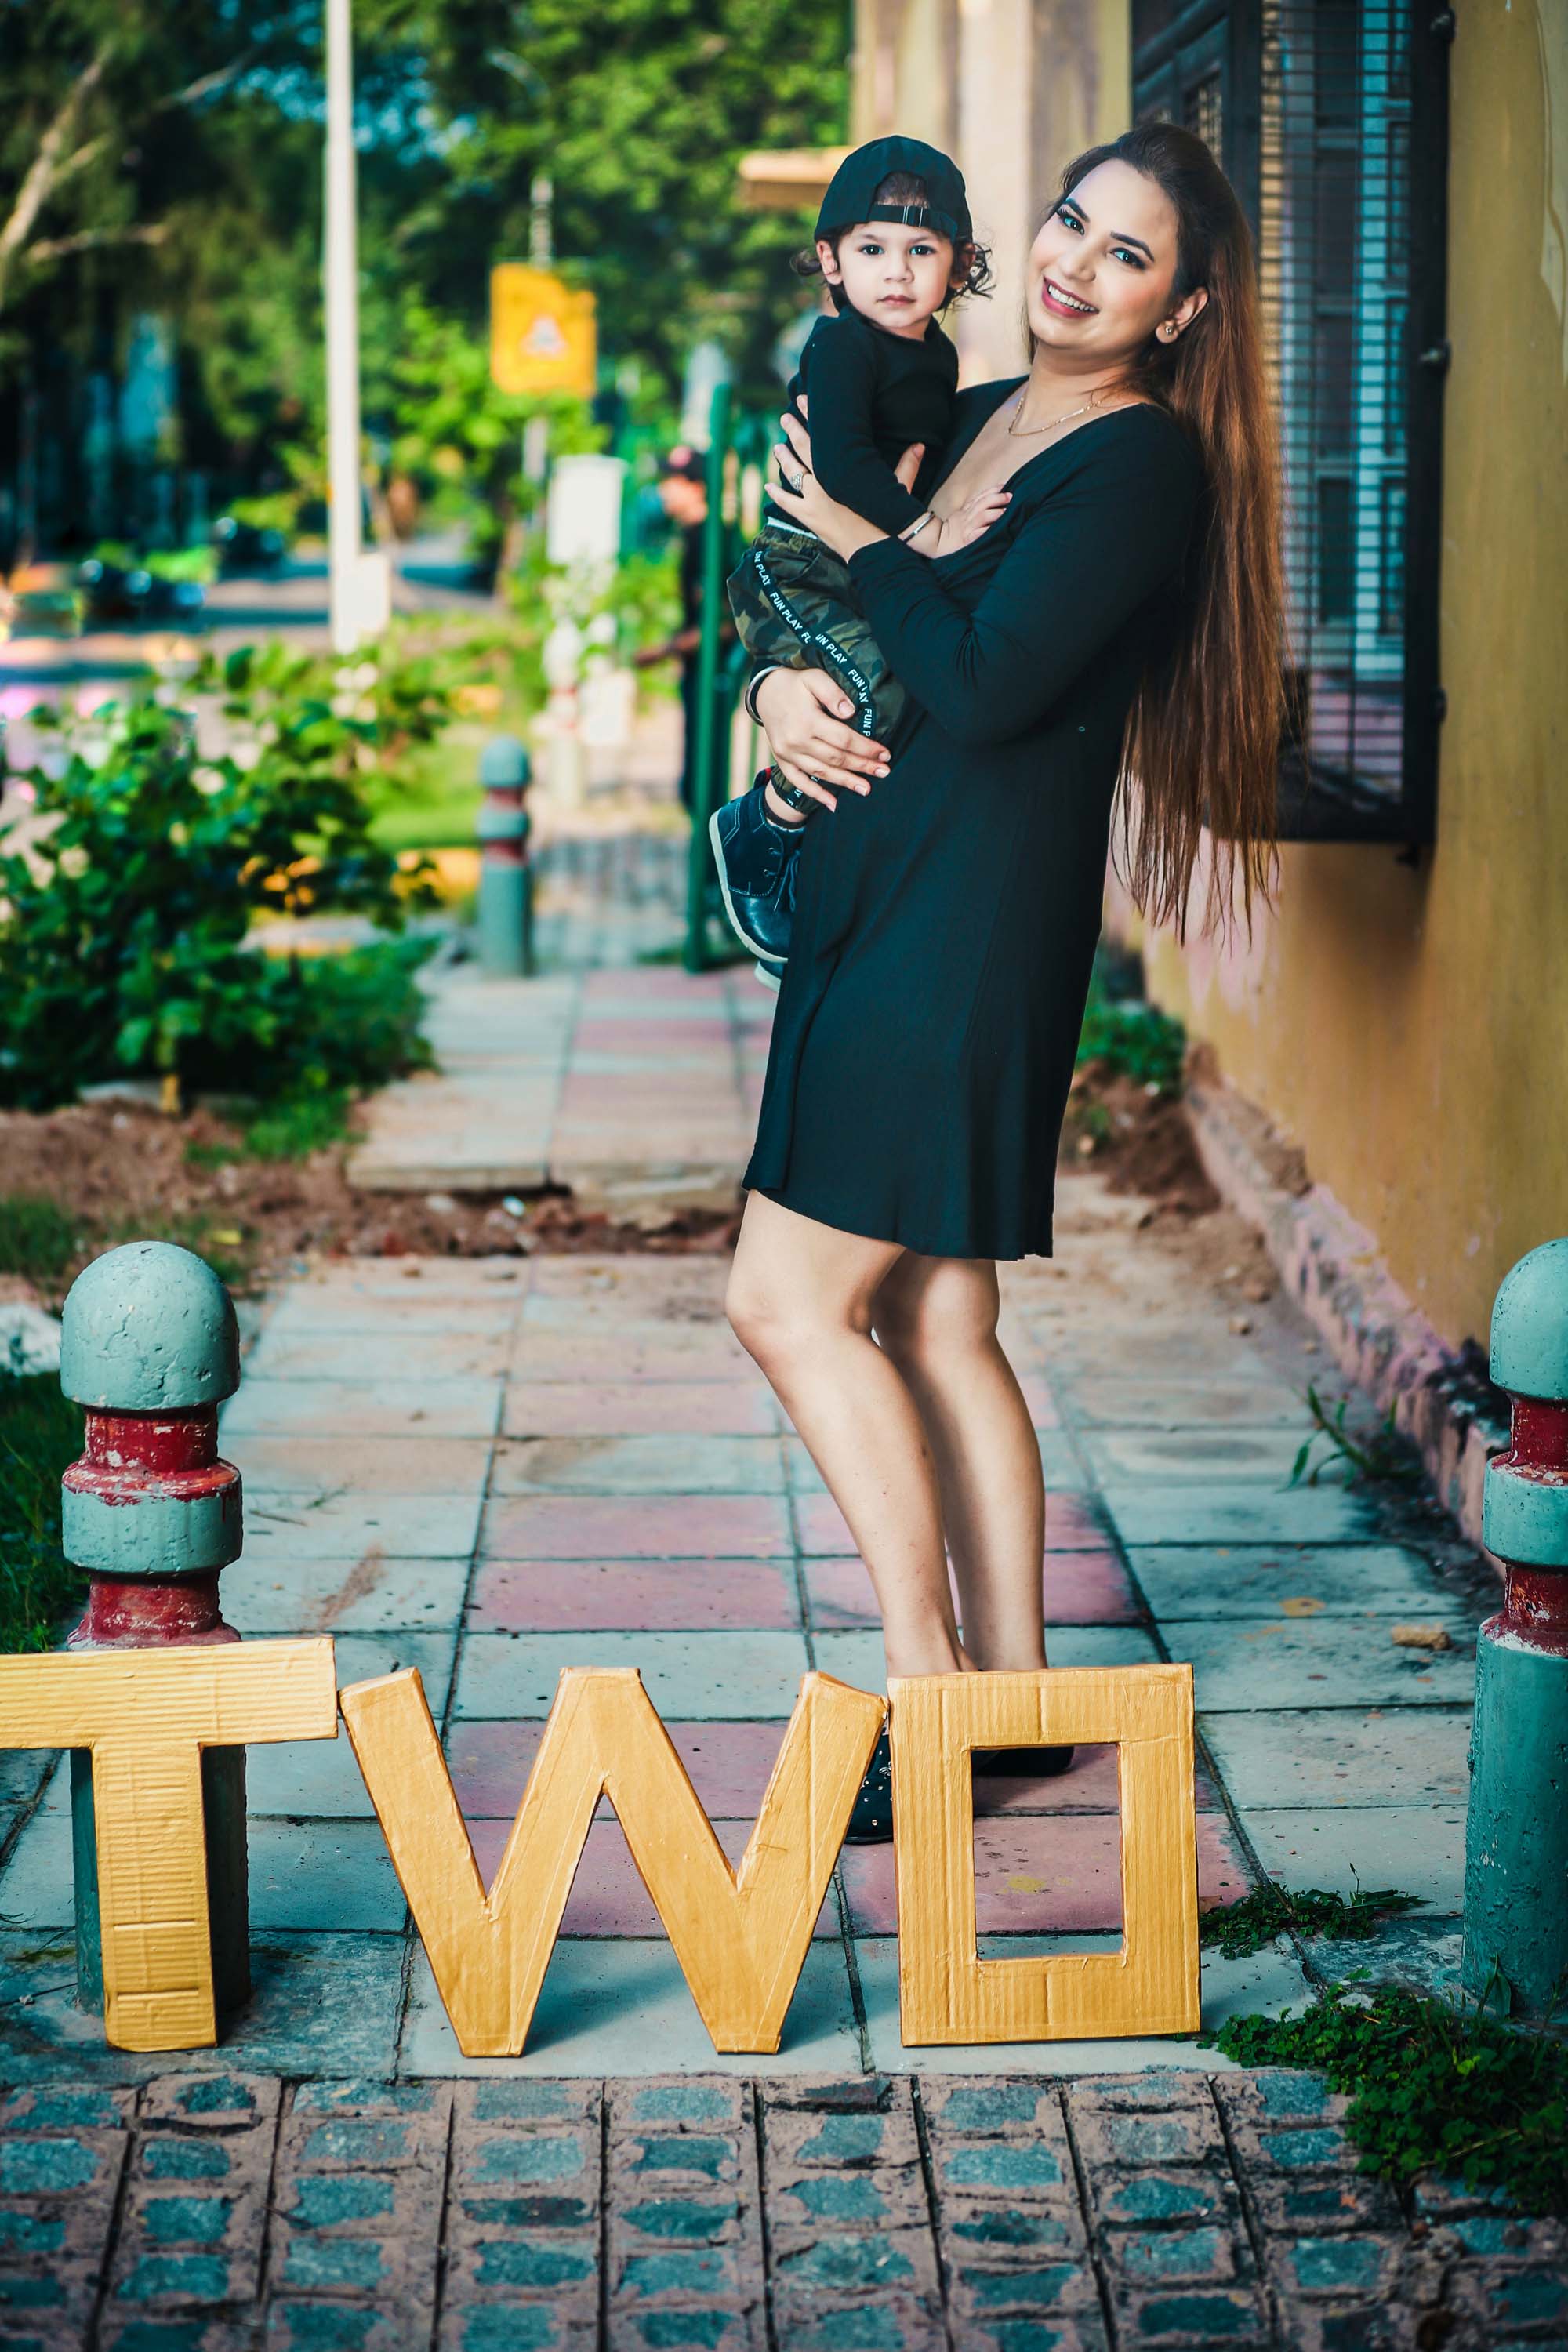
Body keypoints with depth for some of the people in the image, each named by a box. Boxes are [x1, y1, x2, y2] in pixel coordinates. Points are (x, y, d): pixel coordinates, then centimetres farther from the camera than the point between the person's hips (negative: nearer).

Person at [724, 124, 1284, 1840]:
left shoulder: (1147, 464, -10)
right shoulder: (970, 419, 15)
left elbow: (986, 687, -20)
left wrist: (861, 542, -5)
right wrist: (776, 685, -2)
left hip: (974, 926, -8)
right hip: (876, 908, 8)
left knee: (791, 1302, -10)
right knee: (933, 1326, 10)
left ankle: (929, 1681, -2)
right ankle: (1012, 1685, 17)